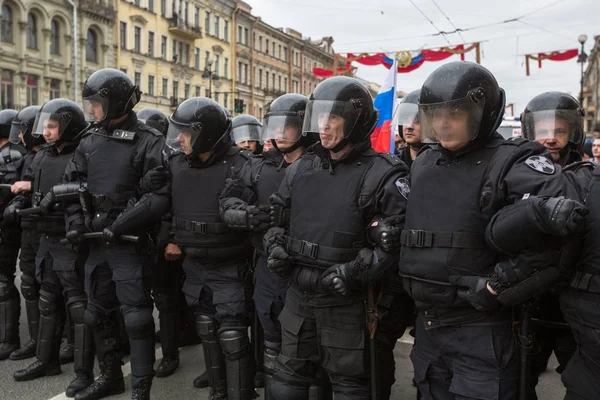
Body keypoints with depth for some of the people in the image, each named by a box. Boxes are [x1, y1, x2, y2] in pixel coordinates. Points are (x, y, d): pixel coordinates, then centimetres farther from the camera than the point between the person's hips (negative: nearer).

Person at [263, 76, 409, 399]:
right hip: (298, 295, 6)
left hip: (345, 302, -5)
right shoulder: (300, 169, 7)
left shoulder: (382, 175, -13)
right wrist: (275, 247, -1)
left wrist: (356, 272, -25)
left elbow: (398, 240, -18)